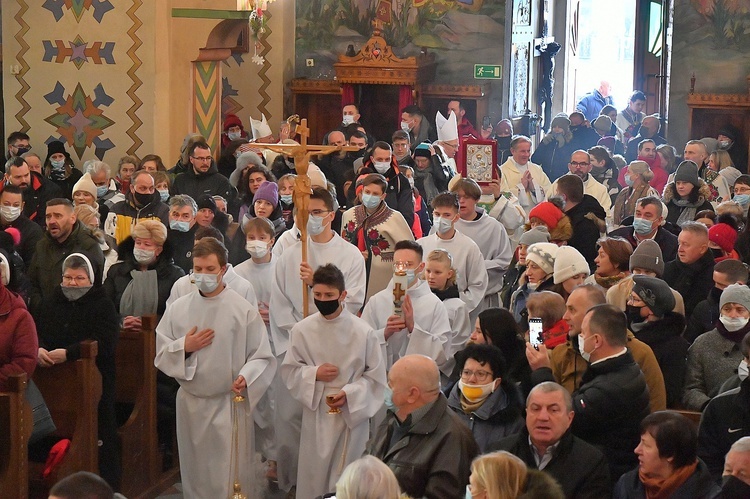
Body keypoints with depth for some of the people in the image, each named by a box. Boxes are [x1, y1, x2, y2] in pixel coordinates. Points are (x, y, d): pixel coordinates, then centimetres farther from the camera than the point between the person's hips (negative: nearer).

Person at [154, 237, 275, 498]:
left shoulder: (243, 310, -6)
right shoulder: (177, 309, 3)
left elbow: (262, 357, -5)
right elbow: (159, 354, 7)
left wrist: (246, 377, -23)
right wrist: (184, 347, -11)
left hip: (230, 403, -3)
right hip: (190, 404, 3)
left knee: (231, 476, -3)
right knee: (195, 473, 13)